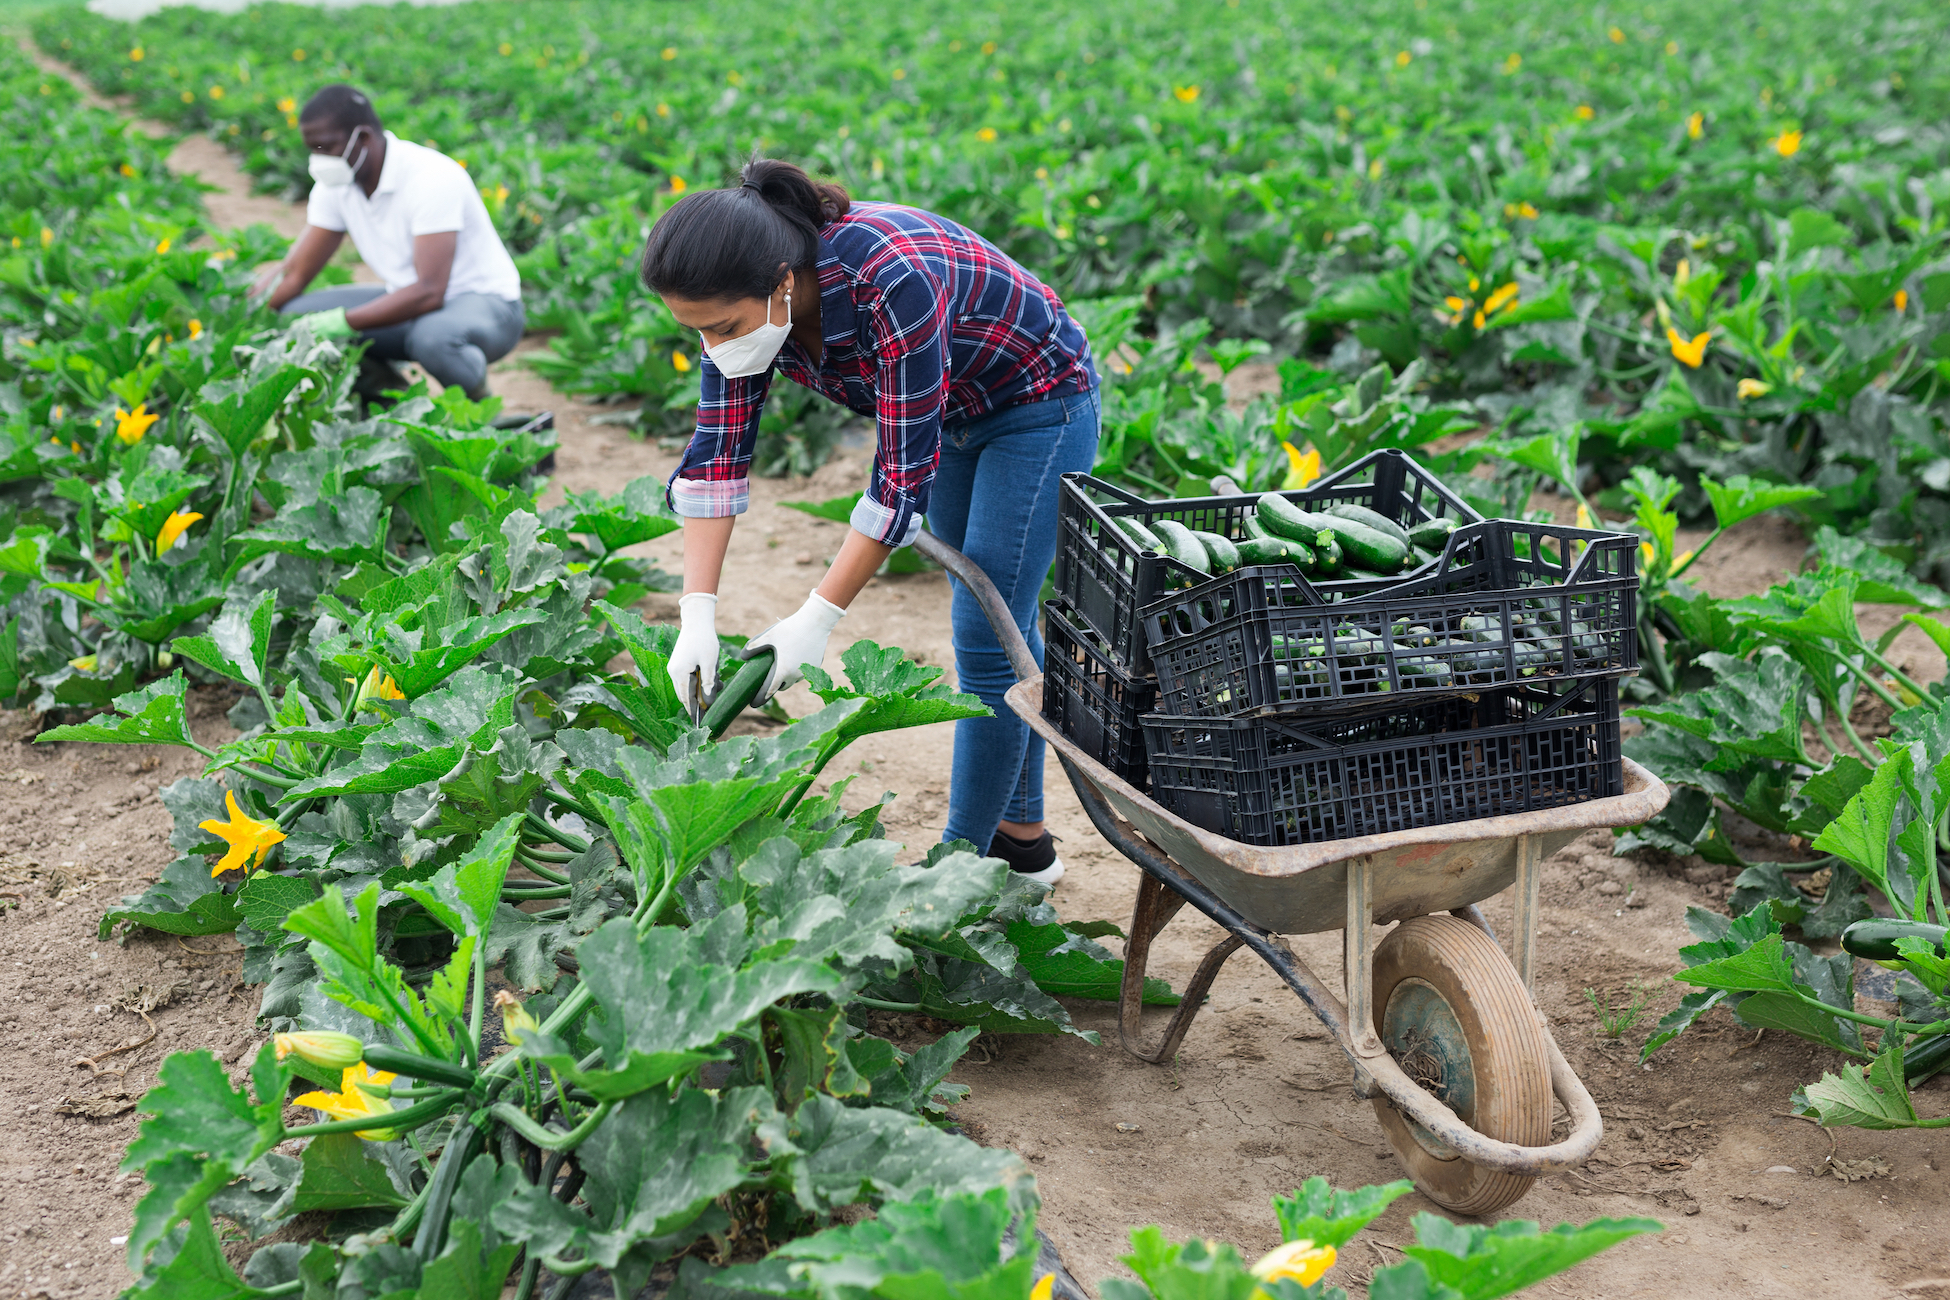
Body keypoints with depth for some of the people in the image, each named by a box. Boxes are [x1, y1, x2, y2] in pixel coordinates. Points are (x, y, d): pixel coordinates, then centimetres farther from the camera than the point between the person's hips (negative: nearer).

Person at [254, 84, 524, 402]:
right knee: (295, 316, -9)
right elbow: (292, 275, 1)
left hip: (485, 302, -7)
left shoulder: (430, 178, -25)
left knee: (432, 337, -42)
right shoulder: (334, 184, -2)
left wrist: (342, 322, -36)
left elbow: (429, 292, -33)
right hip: (409, 301, 7)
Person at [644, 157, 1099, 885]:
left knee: (986, 637, -7)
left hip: (1039, 404, -7)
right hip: (952, 413, 7)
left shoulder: (891, 280, -40)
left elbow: (905, 473, -35)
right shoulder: (746, 298, -19)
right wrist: (696, 616, -23)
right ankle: (1023, 838, 28)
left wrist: (817, 619, -32)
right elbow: (717, 451, -15)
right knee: (998, 627, 15)